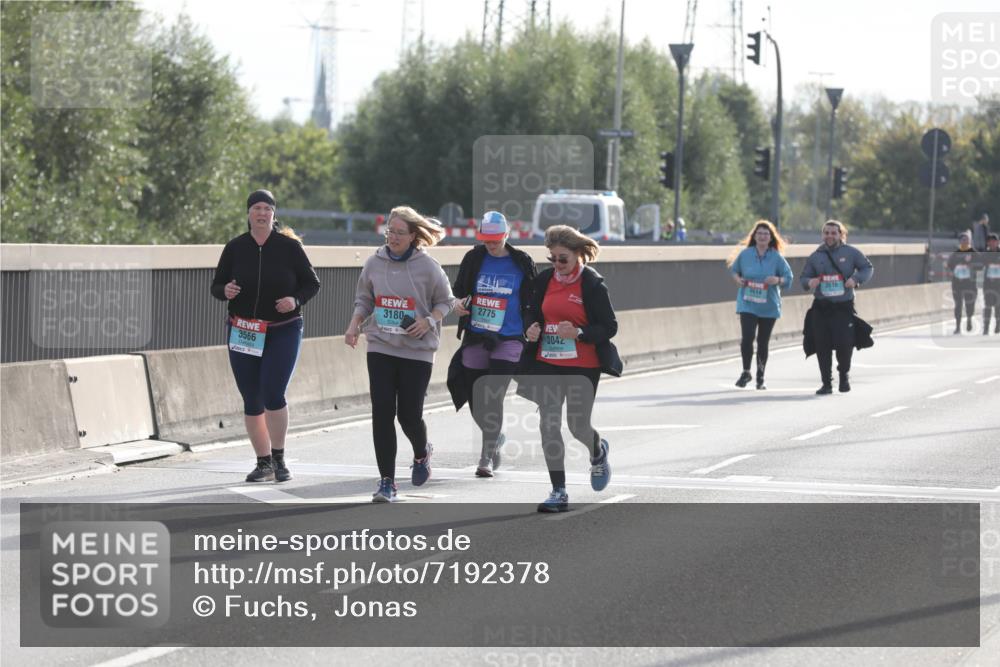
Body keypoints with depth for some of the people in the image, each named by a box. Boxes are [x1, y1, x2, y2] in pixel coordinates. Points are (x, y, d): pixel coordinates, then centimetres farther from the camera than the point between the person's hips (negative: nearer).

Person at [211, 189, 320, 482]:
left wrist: (295, 299, -16)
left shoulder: (289, 246, -3)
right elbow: (216, 286, 8)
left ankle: (278, 459, 1)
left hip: (283, 332, -3)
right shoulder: (235, 248, 2)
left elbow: (312, 283, 3)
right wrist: (225, 291, -14)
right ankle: (263, 463, 16)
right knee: (252, 401, 4)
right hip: (243, 333, 3)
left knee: (272, 394, -15)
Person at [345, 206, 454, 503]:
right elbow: (364, 300, 15)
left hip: (417, 351, -2)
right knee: (382, 413, -5)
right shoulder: (374, 263, 3)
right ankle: (387, 481, 1)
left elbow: (444, 301, 4)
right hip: (380, 348, 2)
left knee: (409, 414, -2)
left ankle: (422, 454, 34)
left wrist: (428, 322, -14)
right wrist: (354, 326, -2)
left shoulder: (427, 266, -6)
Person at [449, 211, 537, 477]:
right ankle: (495, 438, 37)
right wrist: (457, 303, -7)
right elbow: (458, 290, 14)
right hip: (475, 338, 3)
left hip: (509, 340, -3)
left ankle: (487, 457, -5)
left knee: (493, 397, -13)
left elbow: (535, 300, 8)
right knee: (476, 401, 8)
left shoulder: (522, 263, -1)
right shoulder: (473, 259, 3)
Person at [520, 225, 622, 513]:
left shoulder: (592, 283, -10)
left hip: (583, 366, -4)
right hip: (547, 363, 4)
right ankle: (559, 493, 3)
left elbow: (609, 327, -10)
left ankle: (598, 452, 39)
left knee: (578, 426, 0)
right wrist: (532, 331, -6)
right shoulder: (545, 279, 5)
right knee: (548, 425, -3)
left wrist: (578, 333, -25)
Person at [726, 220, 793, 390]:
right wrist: (737, 279, -7)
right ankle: (746, 372, 4)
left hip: (769, 306, 1)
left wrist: (778, 280, -17)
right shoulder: (745, 254, 0)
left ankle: (760, 376, 23)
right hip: (747, 304, -1)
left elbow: (789, 278, 3)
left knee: (763, 342, 7)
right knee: (747, 337, -16)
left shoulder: (776, 257, -1)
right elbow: (733, 270, 14)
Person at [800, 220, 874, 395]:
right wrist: (809, 282, -12)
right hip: (821, 307, 2)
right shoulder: (815, 256, 9)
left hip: (844, 306, -2)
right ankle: (827, 383, 9)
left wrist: (856, 279, -12)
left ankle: (844, 374, 20)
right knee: (822, 346, -1)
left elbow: (868, 268, 7)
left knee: (845, 344, -9)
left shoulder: (851, 252, 3)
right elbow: (804, 277, 13)